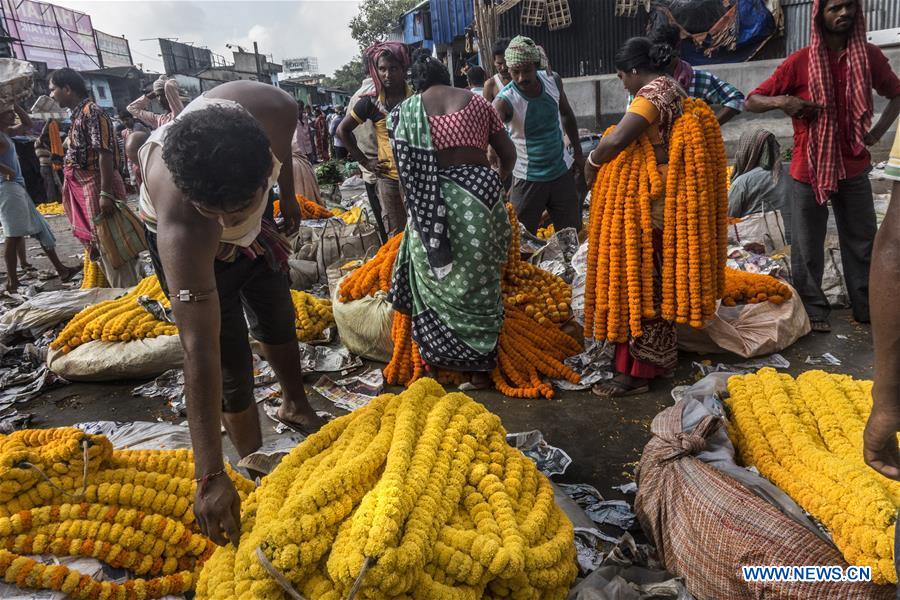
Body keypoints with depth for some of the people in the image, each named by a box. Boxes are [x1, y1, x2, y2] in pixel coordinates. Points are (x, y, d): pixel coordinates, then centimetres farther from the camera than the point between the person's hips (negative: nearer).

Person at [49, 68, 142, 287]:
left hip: (98, 187, -10)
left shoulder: (92, 112, -12)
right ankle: (120, 290, 21)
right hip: (86, 189, 10)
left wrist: (105, 193, -25)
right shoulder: (78, 115, 17)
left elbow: (105, 153, -20)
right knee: (98, 243, 13)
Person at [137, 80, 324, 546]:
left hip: (257, 226, 5)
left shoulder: (273, 109, -38)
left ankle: (296, 407, 47)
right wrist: (210, 477, -45)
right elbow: (199, 351, -46)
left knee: (278, 320, 21)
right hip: (190, 247, -5)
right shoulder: (182, 226, -47)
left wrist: (287, 195, 7)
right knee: (232, 364, -8)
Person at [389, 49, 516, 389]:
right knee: (478, 281, 12)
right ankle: (480, 366, 20)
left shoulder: (406, 111, 9)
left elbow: (407, 169, 4)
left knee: (437, 280, 16)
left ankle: (440, 358, 27)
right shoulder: (477, 102, 12)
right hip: (480, 193, 1)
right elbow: (508, 154, 13)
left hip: (431, 201, -1)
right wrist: (494, 182, 32)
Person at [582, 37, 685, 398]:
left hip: (650, 204, -10)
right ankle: (661, 358, 32)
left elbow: (615, 141, -29)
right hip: (667, 200, 10)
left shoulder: (652, 93, -16)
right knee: (656, 279, 18)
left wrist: (591, 164, -11)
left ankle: (635, 371, 3)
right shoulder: (674, 90, 15)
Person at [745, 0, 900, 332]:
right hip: (810, 168, -3)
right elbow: (751, 101, -5)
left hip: (854, 167, 3)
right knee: (808, 246, 3)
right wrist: (781, 100, -25)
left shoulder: (869, 55, 2)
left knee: (862, 243, 10)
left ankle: (867, 308, 23)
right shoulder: (799, 61, -7)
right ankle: (813, 310, 16)